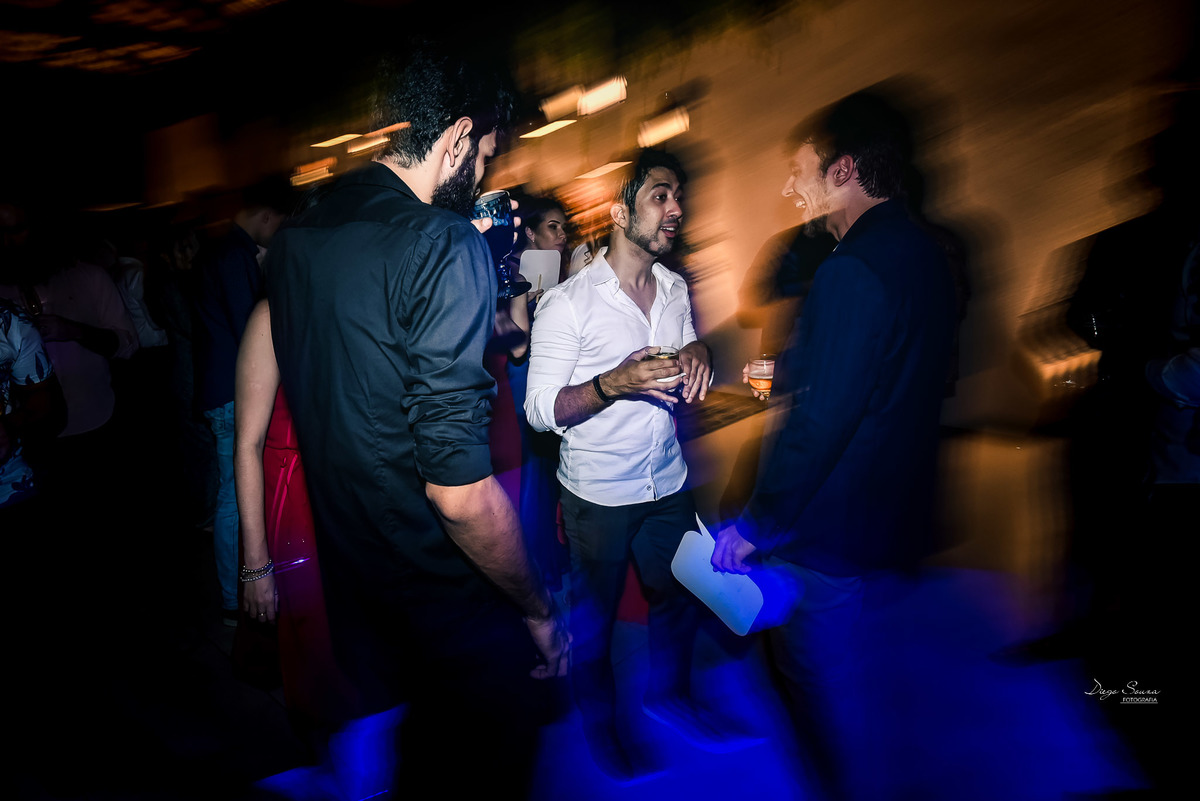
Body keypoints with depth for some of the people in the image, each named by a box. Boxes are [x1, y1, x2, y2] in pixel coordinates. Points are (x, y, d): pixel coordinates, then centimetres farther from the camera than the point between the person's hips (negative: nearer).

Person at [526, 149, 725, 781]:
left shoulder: (676, 289, 3)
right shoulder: (568, 302, -17)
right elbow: (539, 409, -17)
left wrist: (697, 354, -9)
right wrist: (612, 384, -32)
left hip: (669, 484, 6)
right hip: (598, 496, -5)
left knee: (679, 598, 20)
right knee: (594, 618, 14)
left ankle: (668, 692, 47)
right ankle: (598, 721, 39)